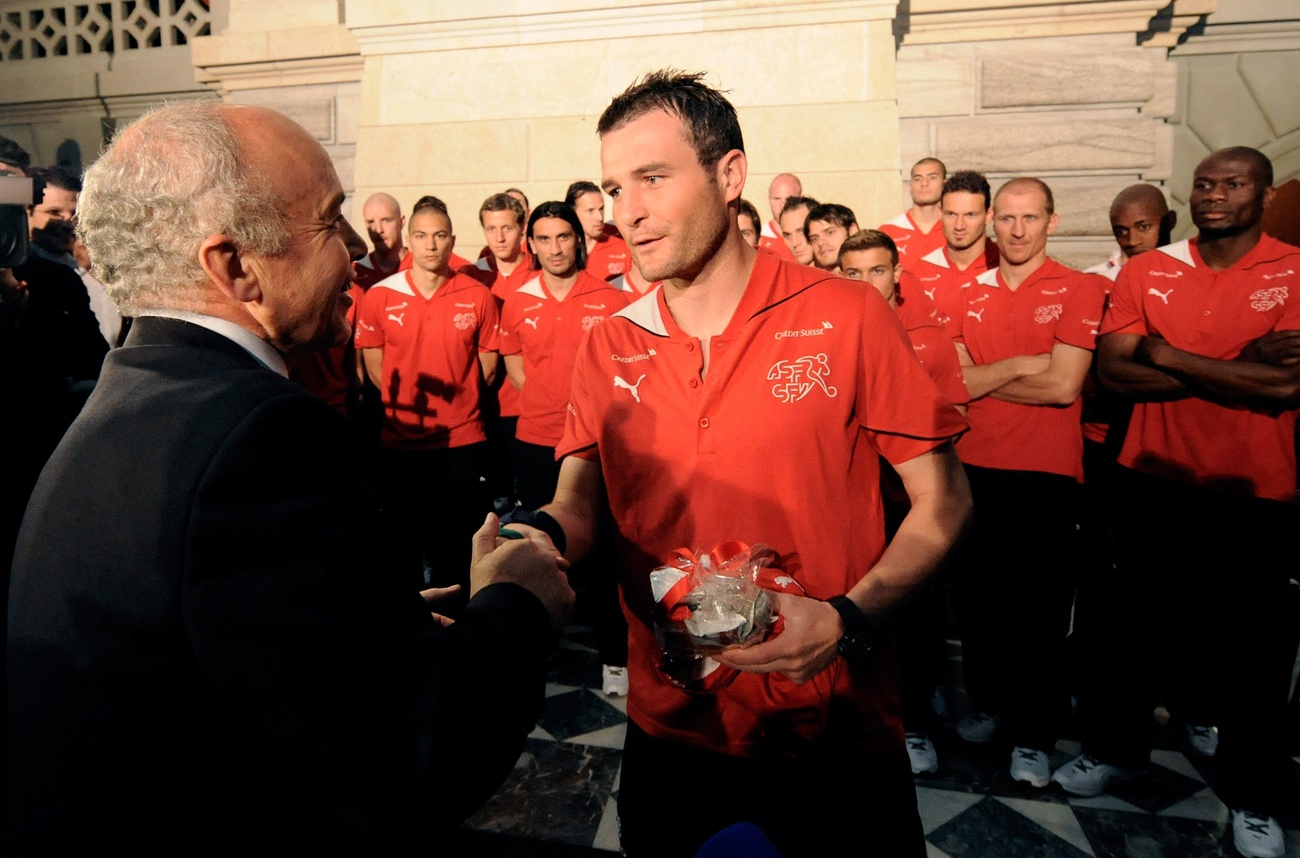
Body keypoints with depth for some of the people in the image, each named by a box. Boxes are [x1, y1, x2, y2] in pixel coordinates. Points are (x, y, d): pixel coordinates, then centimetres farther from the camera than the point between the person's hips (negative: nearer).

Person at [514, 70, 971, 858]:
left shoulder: (848, 317, -11)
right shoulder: (609, 347, 1)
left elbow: (942, 500, -7)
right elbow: (578, 506, -2)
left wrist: (848, 618, -20)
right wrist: (538, 538, -24)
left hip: (836, 729, -2)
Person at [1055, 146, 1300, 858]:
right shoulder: (1145, 272, 1)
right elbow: (1113, 371, -10)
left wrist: (1167, 354, -14)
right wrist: (1241, 367, -16)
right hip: (1154, 483, 2)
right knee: (1134, 623, 15)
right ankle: (1115, 747, 36)